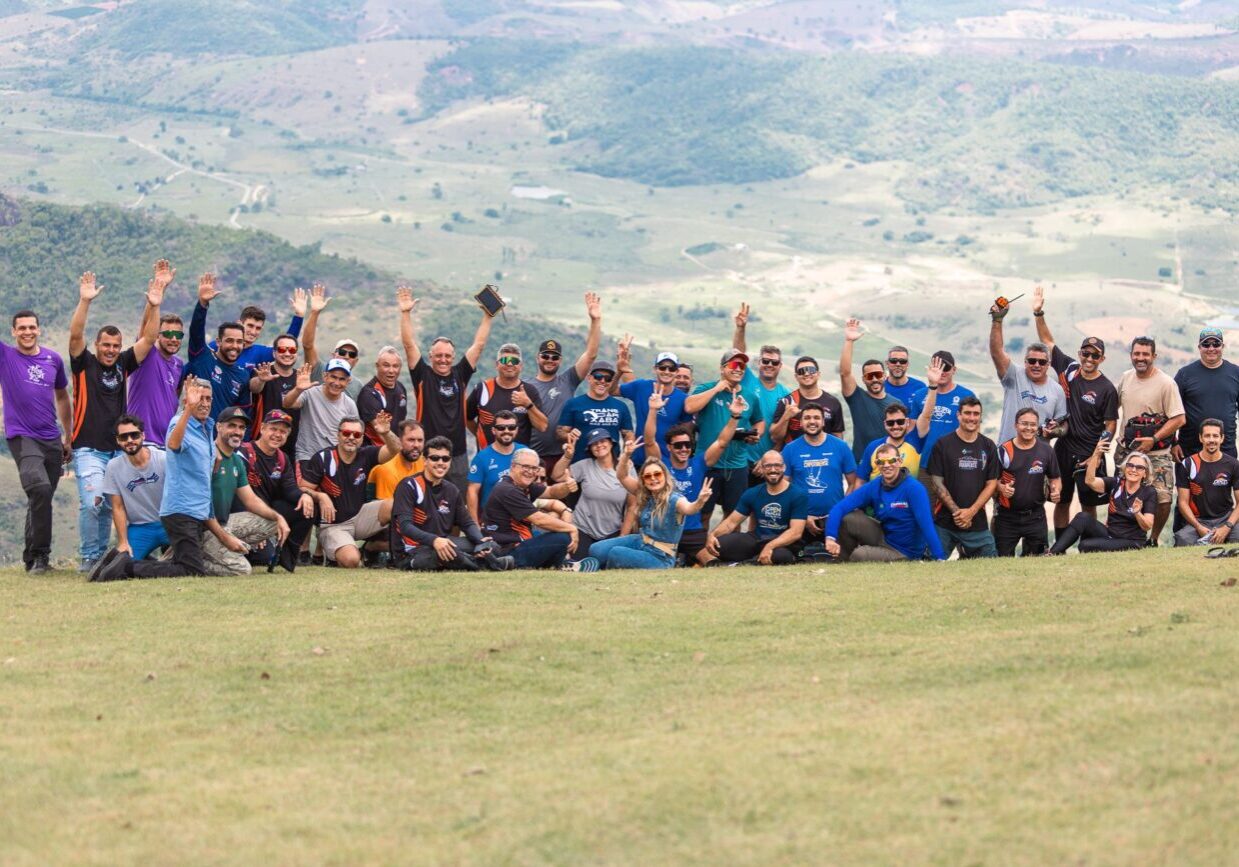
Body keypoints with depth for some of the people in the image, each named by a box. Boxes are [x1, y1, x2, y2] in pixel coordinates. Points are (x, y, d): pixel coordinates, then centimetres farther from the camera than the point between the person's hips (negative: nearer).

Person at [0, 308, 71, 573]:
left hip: (52, 441, 5)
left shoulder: (54, 359, 9)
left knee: (42, 499, 10)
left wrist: (68, 437, 21)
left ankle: (33, 557, 22)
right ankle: (38, 555, -16)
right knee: (40, 490, -24)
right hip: (22, 438, -5)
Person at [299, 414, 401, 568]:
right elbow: (303, 490, -7)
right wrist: (320, 496, -27)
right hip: (333, 525, -4)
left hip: (359, 516, 4)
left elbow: (394, 449, -15)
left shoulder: (366, 455, -1)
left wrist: (386, 433, -35)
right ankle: (333, 552, 9)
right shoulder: (322, 458, -10)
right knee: (351, 560, -30)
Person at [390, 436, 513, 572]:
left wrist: (481, 541, -13)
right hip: (409, 554, -7)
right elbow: (405, 525, -22)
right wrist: (434, 540, -38)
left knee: (490, 546, -5)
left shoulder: (451, 490, 11)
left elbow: (467, 523, 11)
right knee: (444, 552, -39)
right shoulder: (409, 486, -11)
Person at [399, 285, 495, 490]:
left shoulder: (460, 375, 7)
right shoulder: (423, 375, 0)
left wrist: (487, 316, 5)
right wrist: (405, 313, -13)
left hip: (458, 455, 3)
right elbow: (409, 344, -6)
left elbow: (478, 345, 8)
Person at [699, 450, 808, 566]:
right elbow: (731, 521, 8)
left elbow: (796, 532, -17)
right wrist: (712, 535, -13)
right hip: (756, 539, 3)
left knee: (779, 556, -42)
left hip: (784, 544, -3)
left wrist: (770, 546, -33)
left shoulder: (798, 495, -9)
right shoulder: (752, 494, 7)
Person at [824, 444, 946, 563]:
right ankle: (845, 562, 9)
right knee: (848, 519, -13)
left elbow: (926, 525, -30)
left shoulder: (914, 488, -21)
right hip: (883, 539, 5)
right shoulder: (873, 487, -6)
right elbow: (840, 507, -13)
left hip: (906, 553, -5)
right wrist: (830, 537, -29)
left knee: (858, 556, -25)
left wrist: (940, 558, -36)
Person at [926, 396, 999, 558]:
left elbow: (991, 484, 6)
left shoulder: (988, 446, 9)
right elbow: (937, 482, -2)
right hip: (945, 522, -2)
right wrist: (956, 511, -11)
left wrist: (971, 511, -7)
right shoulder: (943, 444, 1)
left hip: (977, 522, 2)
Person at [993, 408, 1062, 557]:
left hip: (1035, 516, 1)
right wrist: (1001, 488, -20)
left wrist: (1056, 491, -9)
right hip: (1007, 515, -1)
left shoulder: (1046, 450, 4)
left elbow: (1055, 478, 13)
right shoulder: (1004, 450, -3)